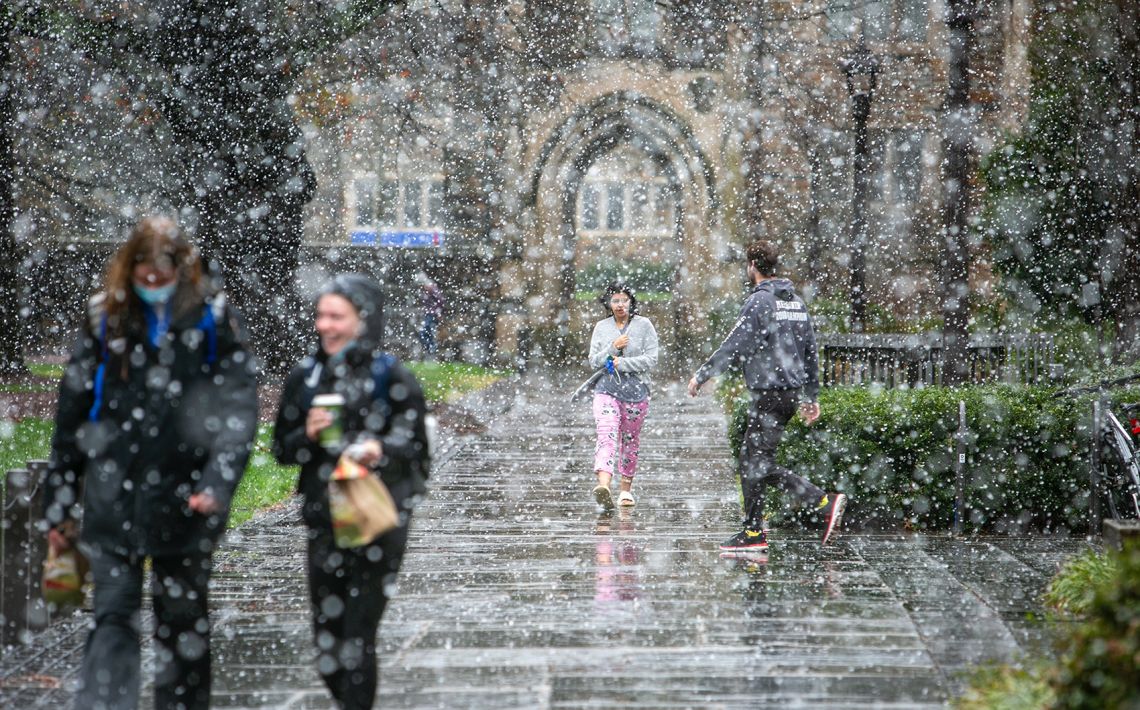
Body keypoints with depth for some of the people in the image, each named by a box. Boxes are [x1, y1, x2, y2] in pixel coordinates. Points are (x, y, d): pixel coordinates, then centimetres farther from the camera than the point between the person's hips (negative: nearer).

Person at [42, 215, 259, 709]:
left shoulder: (214, 320, 0)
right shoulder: (106, 320, 7)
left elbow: (238, 409, -7)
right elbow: (72, 412, 10)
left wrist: (218, 483, -21)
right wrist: (58, 505, 8)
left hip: (183, 501, -1)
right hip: (113, 498, 1)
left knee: (183, 623, 10)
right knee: (112, 618, -4)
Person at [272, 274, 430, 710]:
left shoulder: (392, 379, -2)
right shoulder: (305, 378, 7)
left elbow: (415, 448, 1)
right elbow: (281, 450, 13)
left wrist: (382, 451, -20)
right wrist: (308, 435, -9)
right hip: (325, 522, 4)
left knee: (358, 631, -7)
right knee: (327, 637, 4)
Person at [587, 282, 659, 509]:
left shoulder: (644, 325, 1)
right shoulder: (601, 327, 8)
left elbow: (651, 359, -6)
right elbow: (593, 361, 4)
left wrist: (621, 363, -11)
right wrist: (613, 347, -11)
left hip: (636, 390, 0)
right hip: (607, 389, 0)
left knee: (630, 440, 9)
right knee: (606, 435, -18)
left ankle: (626, 489, 25)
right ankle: (603, 486, -36)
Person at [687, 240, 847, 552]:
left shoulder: (759, 301, -11)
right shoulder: (796, 301, 16)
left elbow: (733, 346, -14)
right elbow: (810, 352, 19)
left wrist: (701, 375, -4)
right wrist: (811, 396, 24)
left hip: (769, 393, -9)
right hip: (791, 391, 9)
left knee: (759, 463, -5)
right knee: (751, 459, 11)